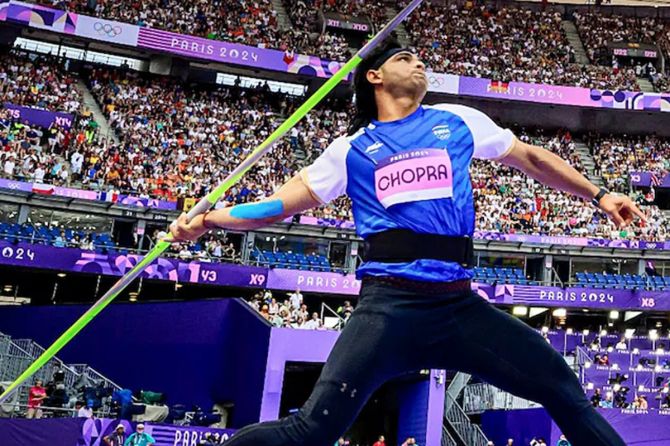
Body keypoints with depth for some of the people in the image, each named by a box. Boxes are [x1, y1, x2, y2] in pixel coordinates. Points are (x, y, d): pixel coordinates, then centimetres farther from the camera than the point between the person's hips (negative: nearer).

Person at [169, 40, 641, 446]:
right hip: (389, 306, -2)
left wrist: (598, 195, 26)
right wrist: (207, 219, -1)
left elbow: (531, 157, 27)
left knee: (562, 387, -3)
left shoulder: (458, 120, 17)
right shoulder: (351, 149, 12)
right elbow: (282, 203, 11)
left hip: (460, 305, 3)